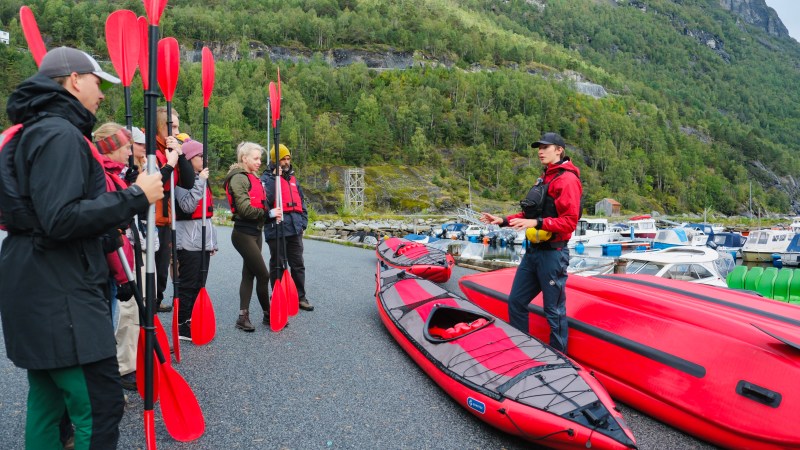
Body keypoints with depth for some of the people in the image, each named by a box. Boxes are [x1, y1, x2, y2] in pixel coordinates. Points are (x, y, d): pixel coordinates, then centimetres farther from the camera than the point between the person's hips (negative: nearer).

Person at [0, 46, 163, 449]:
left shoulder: (41, 129, 17)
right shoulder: (60, 133, -15)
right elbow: (60, 219, -25)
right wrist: (135, 197, -20)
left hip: (40, 293, 11)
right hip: (60, 297, -11)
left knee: (48, 401, 19)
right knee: (101, 406, -6)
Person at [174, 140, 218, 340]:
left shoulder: (201, 178, 18)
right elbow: (187, 206, -24)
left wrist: (212, 240, 19)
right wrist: (200, 182, -22)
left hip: (203, 240, 8)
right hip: (189, 242, -8)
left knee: (199, 285, 11)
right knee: (188, 286, -3)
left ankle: (193, 322, 21)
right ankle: (182, 327, 6)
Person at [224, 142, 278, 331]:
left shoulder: (253, 178, 17)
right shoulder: (238, 178, -11)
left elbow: (261, 203, 16)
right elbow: (245, 209, -19)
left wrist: (272, 212, -2)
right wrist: (269, 213, -15)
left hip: (255, 233, 9)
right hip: (243, 234, -9)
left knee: (249, 274, 10)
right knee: (263, 274, -4)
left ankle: (243, 316, 16)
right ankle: (268, 314, 11)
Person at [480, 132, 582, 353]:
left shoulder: (567, 179, -11)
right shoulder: (544, 179, 17)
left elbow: (569, 221, -19)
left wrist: (537, 223, -28)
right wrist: (503, 221, 12)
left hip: (552, 254, -9)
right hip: (532, 252, 9)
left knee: (554, 311, 2)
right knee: (516, 302, 14)